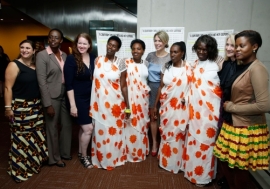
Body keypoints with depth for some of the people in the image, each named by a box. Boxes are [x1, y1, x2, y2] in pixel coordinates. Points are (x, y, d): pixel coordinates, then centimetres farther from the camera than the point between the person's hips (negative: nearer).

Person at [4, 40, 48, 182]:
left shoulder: (36, 65, 9)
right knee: (21, 137, 2)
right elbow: (8, 87, -12)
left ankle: (34, 162, 36)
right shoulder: (14, 65, -9)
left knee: (36, 135, 16)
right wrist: (8, 107, -16)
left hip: (36, 106, 7)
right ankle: (20, 169, 20)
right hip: (20, 107, -6)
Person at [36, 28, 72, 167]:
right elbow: (42, 82, -15)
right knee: (52, 128, 8)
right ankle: (55, 157, 28)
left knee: (67, 124, 16)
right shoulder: (42, 55, -10)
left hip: (65, 95, 6)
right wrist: (48, 104, -18)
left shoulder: (64, 55, 8)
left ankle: (64, 152, 37)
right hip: (52, 97, -6)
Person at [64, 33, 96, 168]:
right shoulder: (71, 59, -13)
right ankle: (84, 156, 20)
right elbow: (69, 84, -15)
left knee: (84, 127, 16)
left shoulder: (93, 58, 2)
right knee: (88, 128, -3)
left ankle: (80, 152, 35)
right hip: (78, 99, -5)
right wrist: (72, 105, -17)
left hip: (91, 98, 5)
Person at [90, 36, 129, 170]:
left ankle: (115, 158, 33)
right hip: (100, 102, 2)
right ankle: (101, 159, 31)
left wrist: (127, 105, -2)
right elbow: (93, 81, 3)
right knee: (100, 130, 10)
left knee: (115, 131, 11)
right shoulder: (97, 60, 1)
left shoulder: (120, 63, -4)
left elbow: (123, 86, -2)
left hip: (115, 102, -1)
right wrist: (92, 103, 0)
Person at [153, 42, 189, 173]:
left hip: (180, 108, -3)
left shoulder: (189, 68, -7)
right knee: (165, 133, 13)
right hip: (166, 106, 3)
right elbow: (161, 87, 6)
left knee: (178, 135, 7)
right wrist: (155, 105, 7)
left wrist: (187, 98, -19)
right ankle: (165, 161, 32)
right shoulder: (166, 67, 3)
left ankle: (176, 162, 28)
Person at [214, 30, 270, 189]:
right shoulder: (240, 66, 7)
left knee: (240, 166, 11)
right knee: (226, 160, 19)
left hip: (247, 128, -8)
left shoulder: (257, 69, -18)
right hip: (231, 123, 8)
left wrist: (231, 107, -15)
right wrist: (227, 105, 0)